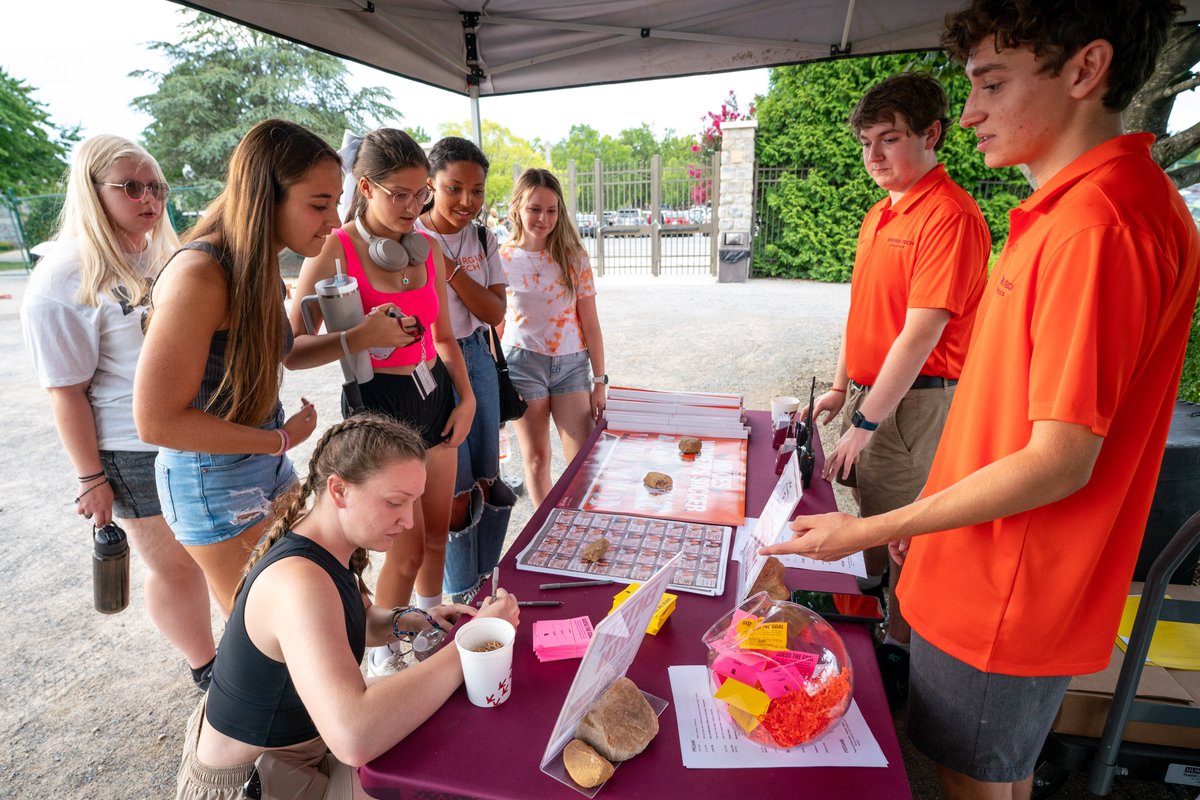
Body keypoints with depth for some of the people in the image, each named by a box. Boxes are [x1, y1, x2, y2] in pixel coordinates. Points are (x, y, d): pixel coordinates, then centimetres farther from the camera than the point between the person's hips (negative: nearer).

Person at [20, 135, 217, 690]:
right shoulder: (64, 282, -14)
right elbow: (67, 393, -12)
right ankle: (206, 669, 30)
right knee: (173, 564, 9)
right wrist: (92, 480, -11)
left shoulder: (165, 258, 7)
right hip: (140, 457, -6)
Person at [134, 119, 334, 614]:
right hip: (213, 478, -8)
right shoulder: (199, 276, -25)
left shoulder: (258, 263, 0)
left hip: (267, 462, 8)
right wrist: (281, 439, -17)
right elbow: (157, 420, -24)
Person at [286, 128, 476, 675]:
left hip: (434, 394, 6)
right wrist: (359, 337, -27)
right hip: (377, 403, -5)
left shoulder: (428, 249, 5)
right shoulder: (333, 251, -12)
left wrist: (466, 398, 4)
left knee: (438, 531, 15)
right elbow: (292, 352, -12)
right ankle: (382, 655, 28)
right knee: (408, 548, 1)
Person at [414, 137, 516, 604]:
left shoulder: (484, 240, 5)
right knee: (457, 491, 0)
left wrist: (451, 268, -15)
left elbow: (495, 311, -5)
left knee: (487, 481, 13)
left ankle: (484, 580, 35)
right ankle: (463, 598, 24)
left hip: (476, 358, 5)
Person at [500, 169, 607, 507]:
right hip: (522, 362, 0)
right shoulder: (502, 260, -3)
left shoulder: (573, 257, -2)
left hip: (571, 363, 1)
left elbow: (590, 323, 0)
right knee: (536, 459, 10)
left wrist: (599, 381, 0)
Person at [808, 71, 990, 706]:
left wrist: (865, 422, -21)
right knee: (871, 506, 23)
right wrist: (842, 387, 16)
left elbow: (920, 334, -23)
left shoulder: (949, 215, -18)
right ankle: (865, 596, 45)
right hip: (871, 390, 9)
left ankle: (897, 650, 23)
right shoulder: (878, 215, 12)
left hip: (915, 400, -8)